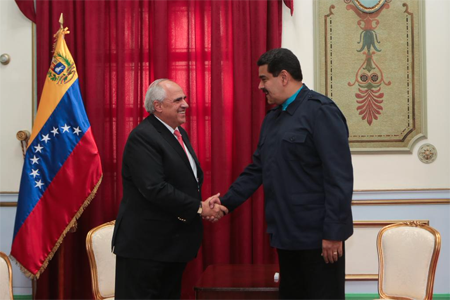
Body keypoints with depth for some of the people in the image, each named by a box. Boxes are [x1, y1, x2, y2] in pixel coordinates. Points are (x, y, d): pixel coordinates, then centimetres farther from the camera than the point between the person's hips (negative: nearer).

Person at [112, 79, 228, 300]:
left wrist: (203, 203, -3)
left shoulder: (179, 133, 13)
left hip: (174, 241, 9)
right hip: (146, 243, -9)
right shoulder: (142, 137, -17)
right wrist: (198, 207, -19)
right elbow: (154, 189, -25)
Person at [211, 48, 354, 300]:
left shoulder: (320, 111, -13)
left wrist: (333, 232, -20)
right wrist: (226, 202, 6)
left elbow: (339, 176, -18)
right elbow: (257, 170, 16)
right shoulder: (272, 119, 13)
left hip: (318, 235, -8)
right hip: (287, 233, 8)